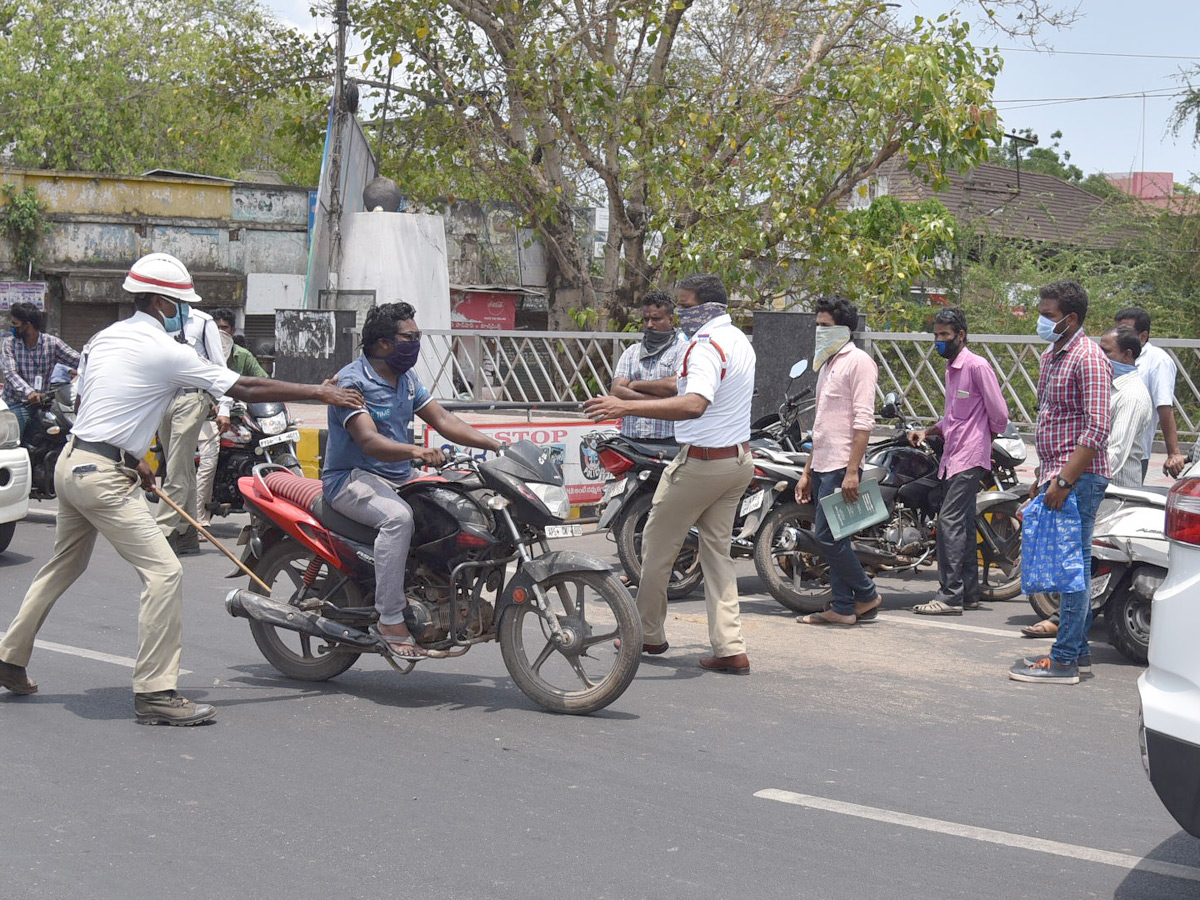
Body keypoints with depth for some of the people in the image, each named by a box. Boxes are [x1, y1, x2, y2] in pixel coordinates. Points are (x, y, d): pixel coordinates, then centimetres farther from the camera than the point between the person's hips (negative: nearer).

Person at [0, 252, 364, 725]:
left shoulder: (106, 337, 12)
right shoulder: (163, 351, -14)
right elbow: (243, 389, -12)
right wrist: (318, 392, -6)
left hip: (71, 462, 10)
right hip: (104, 477, -10)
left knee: (64, 566, 24)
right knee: (163, 572, -10)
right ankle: (154, 691, -11)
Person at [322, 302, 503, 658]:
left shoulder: (407, 379, 14)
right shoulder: (352, 381, -13)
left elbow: (443, 420, 10)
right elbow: (369, 441, -26)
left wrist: (494, 444, -4)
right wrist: (415, 451, -44)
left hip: (398, 478, 8)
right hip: (352, 478, -8)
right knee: (398, 516, -37)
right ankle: (391, 620, -35)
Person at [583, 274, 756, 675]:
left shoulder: (706, 345, -19)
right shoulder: (739, 341, 12)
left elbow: (694, 404, -36)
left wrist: (625, 407, -41)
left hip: (701, 461, -9)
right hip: (739, 459, 9)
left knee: (657, 546, 7)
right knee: (717, 549, 10)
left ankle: (649, 634, 19)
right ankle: (730, 649, 2)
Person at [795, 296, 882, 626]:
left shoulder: (858, 361, -9)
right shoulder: (827, 363, 20)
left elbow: (863, 421, -17)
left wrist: (852, 472, -23)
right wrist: (807, 472, 21)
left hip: (841, 467, -9)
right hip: (823, 467, 9)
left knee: (828, 537, -11)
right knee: (830, 538, 7)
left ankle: (866, 595, 3)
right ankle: (843, 608, 10)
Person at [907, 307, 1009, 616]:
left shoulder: (977, 366, -12)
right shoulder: (951, 368, 18)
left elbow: (999, 413, -13)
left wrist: (985, 438, 3)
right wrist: (927, 431, 13)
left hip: (970, 457, -10)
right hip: (951, 457, 10)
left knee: (950, 521, -15)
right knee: (962, 525, 11)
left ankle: (950, 596, -16)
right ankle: (968, 593, 16)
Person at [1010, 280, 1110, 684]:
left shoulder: (1088, 359, -13)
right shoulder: (1050, 357, 17)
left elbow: (1097, 428, -20)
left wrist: (1064, 480, -23)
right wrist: (1042, 477, 21)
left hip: (1079, 479, -10)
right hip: (1058, 477, 10)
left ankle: (1064, 660, -8)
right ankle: (1079, 651, 20)